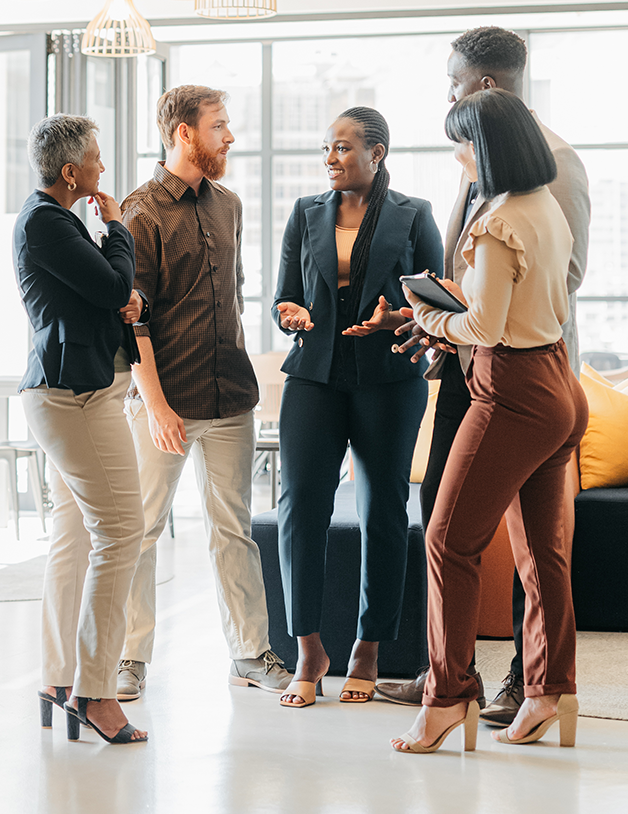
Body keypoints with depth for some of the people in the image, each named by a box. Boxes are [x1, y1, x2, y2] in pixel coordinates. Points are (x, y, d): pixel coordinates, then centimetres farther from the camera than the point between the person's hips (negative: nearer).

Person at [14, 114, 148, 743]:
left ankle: (59, 681, 17)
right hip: (78, 392, -11)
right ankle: (94, 691, -8)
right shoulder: (44, 222, -14)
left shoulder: (53, 217, 19)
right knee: (120, 533, -11)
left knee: (73, 536, 12)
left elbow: (105, 295, 24)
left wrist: (125, 299, 0)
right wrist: (117, 227, 0)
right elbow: (114, 284, -17)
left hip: (68, 392, 11)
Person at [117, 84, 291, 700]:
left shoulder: (228, 205, 13)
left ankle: (251, 653, 17)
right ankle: (131, 658, 12)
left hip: (229, 396, 6)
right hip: (165, 400, -5)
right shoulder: (142, 212, -7)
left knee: (233, 528, 10)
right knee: (141, 528, 2)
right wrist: (155, 403, -15)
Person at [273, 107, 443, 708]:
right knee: (300, 506, -9)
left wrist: (395, 320, -16)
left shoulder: (412, 217, 5)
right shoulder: (306, 214, 13)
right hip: (315, 377, 2)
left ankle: (368, 651, 14)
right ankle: (308, 650, 1)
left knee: (382, 512, 1)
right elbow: (283, 299, 13)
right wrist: (293, 316, -10)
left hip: (389, 380, -2)